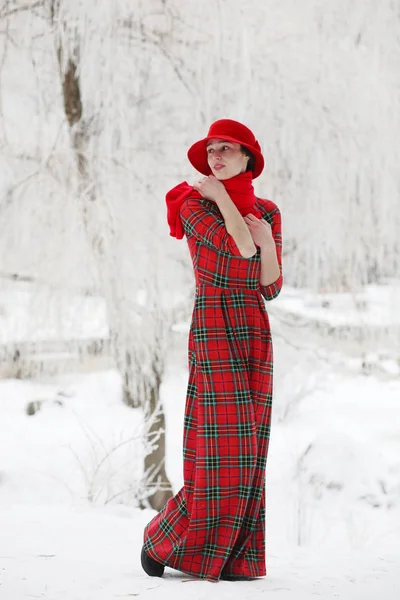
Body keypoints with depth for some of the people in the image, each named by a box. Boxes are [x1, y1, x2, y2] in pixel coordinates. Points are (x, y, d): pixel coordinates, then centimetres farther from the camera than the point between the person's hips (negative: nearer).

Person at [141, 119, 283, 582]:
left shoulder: (267, 212, 13)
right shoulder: (194, 206, -1)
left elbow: (270, 286, 9)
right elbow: (238, 248, -16)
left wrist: (267, 240, -6)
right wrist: (219, 196, -6)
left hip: (255, 333, 5)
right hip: (214, 328, -5)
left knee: (248, 446, 2)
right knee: (223, 442, -12)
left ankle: (235, 557, 5)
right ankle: (163, 539, 2)